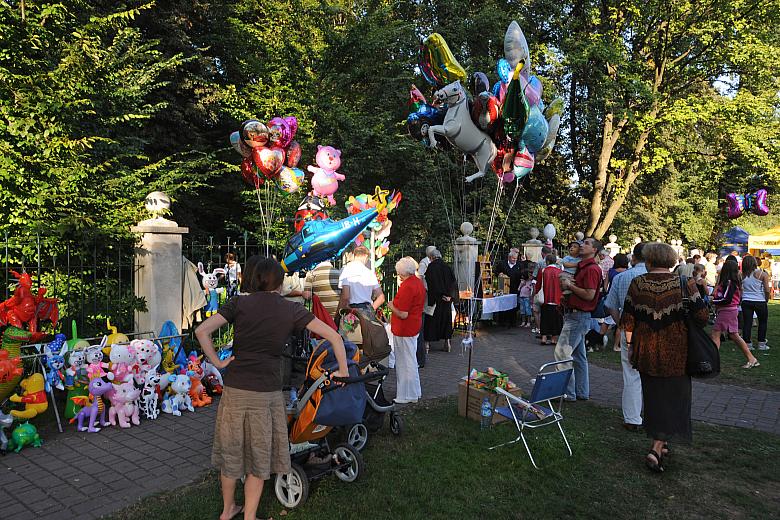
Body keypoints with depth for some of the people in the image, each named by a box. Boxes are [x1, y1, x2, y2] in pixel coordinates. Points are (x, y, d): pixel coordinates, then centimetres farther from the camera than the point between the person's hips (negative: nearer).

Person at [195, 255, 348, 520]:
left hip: (234, 389, 2)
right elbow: (334, 336, -2)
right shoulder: (291, 310, 0)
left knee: (231, 449, 21)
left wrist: (217, 362, 1)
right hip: (267, 391, -2)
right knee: (259, 457, 15)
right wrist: (343, 371, 7)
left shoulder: (240, 303, 1)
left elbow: (202, 331, -9)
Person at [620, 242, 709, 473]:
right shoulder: (685, 284, -9)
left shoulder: (637, 284, -6)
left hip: (645, 352, 2)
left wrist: (630, 344, 11)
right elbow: (702, 317, -9)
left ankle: (659, 443, 32)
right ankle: (656, 450, 0)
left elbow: (627, 320, -3)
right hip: (675, 354, -2)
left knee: (653, 396, 19)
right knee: (673, 399, 9)